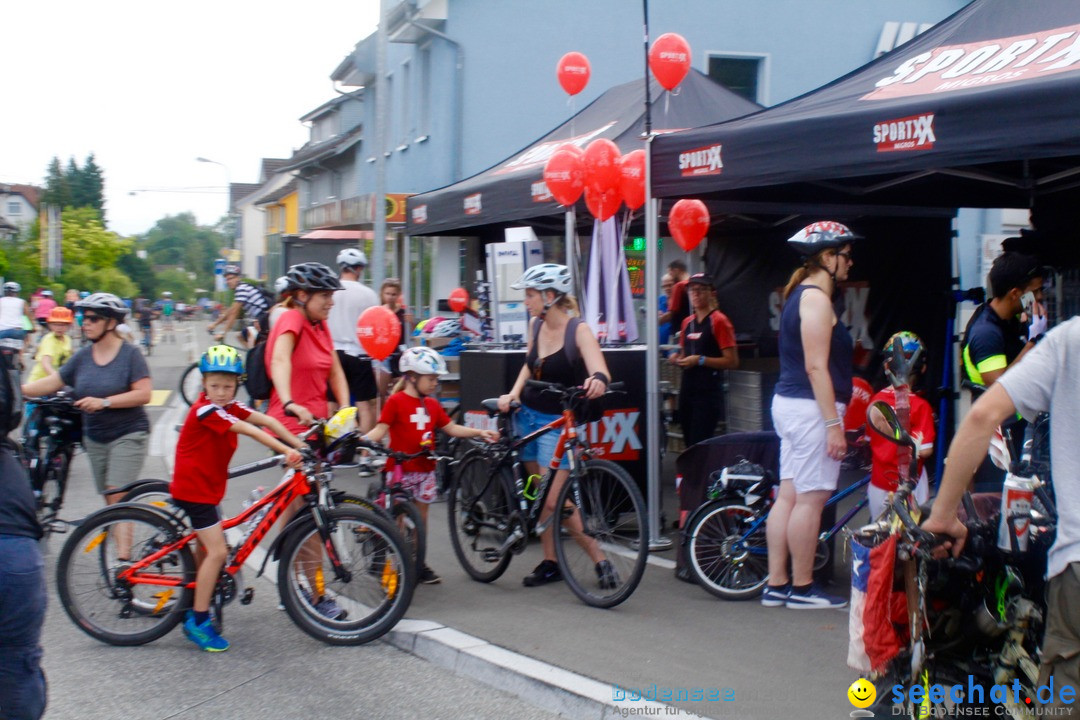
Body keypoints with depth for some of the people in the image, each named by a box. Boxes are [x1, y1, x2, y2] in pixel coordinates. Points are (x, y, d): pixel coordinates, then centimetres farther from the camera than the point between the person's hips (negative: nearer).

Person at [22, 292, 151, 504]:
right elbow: (51, 383, 5)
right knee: (110, 502, 10)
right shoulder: (83, 357, 6)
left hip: (127, 435, -6)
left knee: (118, 497, -15)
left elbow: (144, 394, -17)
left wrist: (104, 402, -24)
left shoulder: (130, 354, -9)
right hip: (95, 438, 6)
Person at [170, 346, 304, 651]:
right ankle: (198, 622, -5)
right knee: (217, 551, -13)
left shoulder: (230, 406, 4)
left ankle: (196, 614, 30)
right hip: (192, 489, -10)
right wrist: (286, 452, -38)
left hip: (207, 487, 10)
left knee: (209, 550, 17)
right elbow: (250, 431, -31)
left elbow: (266, 420, -5)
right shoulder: (206, 410, -21)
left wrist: (299, 444, -15)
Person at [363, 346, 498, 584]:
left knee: (421, 516, 11)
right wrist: (362, 440, -30)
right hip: (401, 469, -6)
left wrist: (479, 432, 6)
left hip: (425, 469, 6)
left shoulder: (432, 405, 11)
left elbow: (451, 428, 15)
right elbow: (381, 428, -13)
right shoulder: (396, 401, -8)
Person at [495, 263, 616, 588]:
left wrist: (597, 381, -53)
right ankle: (550, 563, 21)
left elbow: (600, 371, -30)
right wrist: (513, 393, 1)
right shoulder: (536, 324, 2)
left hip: (557, 421, -6)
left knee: (553, 500, -13)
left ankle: (601, 562, -2)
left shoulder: (578, 330, -16)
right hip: (527, 415, 6)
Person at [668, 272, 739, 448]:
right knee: (689, 444, 9)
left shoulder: (719, 321, -7)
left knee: (699, 446, -13)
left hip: (709, 393, -7)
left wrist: (700, 360, -17)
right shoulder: (687, 322, 15)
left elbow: (732, 361, -12)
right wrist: (678, 359, 6)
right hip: (687, 390, 7)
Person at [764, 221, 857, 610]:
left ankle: (776, 585, 14)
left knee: (788, 496, 10)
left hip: (789, 404, 10)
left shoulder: (799, 295, 16)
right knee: (811, 498, -4)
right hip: (810, 408, -10)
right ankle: (802, 588, 2)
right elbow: (816, 367, -19)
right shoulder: (816, 298, -14)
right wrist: (833, 423, -20)